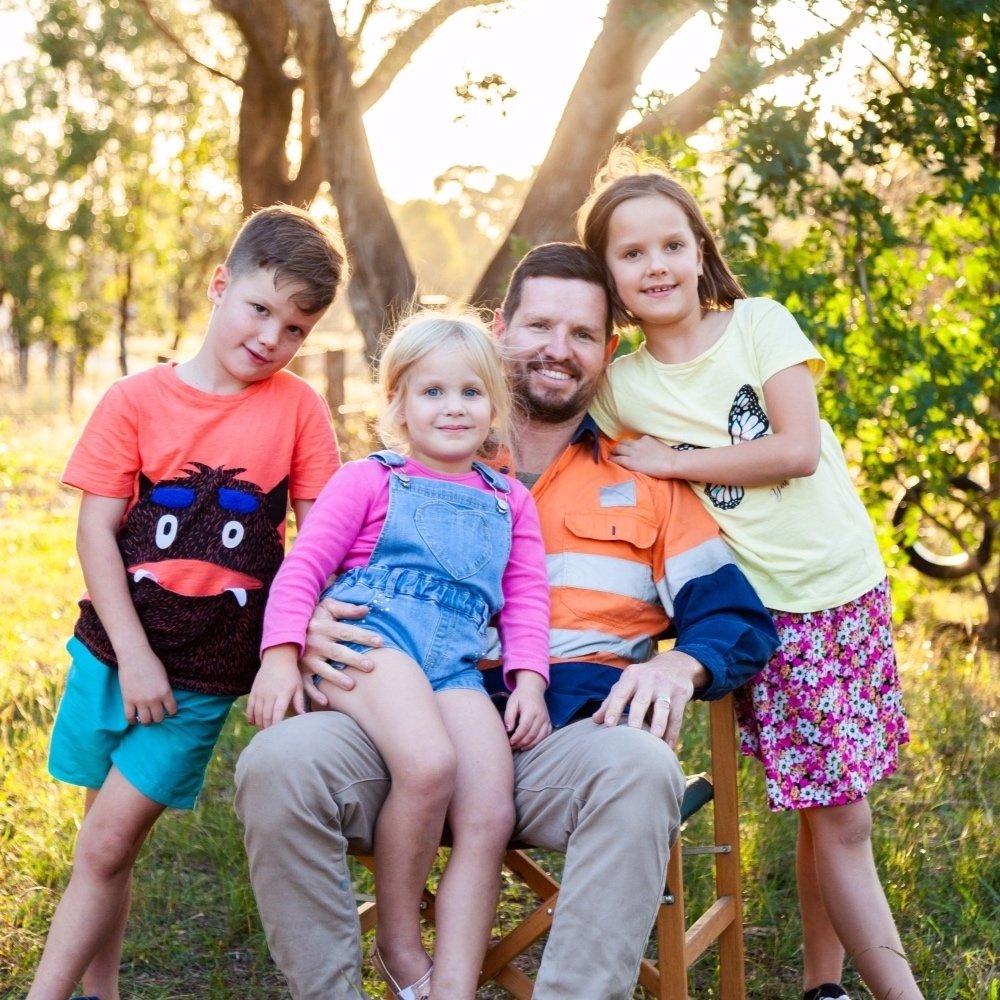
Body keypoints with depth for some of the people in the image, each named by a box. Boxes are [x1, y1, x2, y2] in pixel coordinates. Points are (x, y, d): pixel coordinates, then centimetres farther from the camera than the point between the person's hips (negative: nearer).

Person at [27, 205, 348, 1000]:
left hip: (209, 671, -1)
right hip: (114, 650, 1)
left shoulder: (298, 407, -1)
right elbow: (97, 530, -3)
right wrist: (133, 656, -9)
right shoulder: (137, 400, -2)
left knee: (109, 842, -5)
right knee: (106, 838, 11)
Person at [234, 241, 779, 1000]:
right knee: (279, 762, -27)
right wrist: (310, 632, -8)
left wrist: (679, 664, -11)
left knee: (639, 768, -36)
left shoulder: (647, 482, 20)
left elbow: (740, 617, 13)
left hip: (569, 737, -1)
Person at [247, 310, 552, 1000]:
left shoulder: (511, 503, 23)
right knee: (429, 763, -33)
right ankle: (398, 941, -11)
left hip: (455, 668, 4)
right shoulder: (370, 480, 12)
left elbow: (527, 598, 17)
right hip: (369, 635, -4)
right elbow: (304, 565, 5)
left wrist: (528, 679, 1)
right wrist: (281, 655, -8)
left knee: (492, 815, -18)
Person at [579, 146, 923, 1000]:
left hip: (847, 586, 1)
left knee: (831, 815, 7)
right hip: (760, 610, -1)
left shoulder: (758, 324, -1)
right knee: (838, 818, -3)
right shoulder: (620, 386, 2)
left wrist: (671, 462, -9)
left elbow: (798, 449, -11)